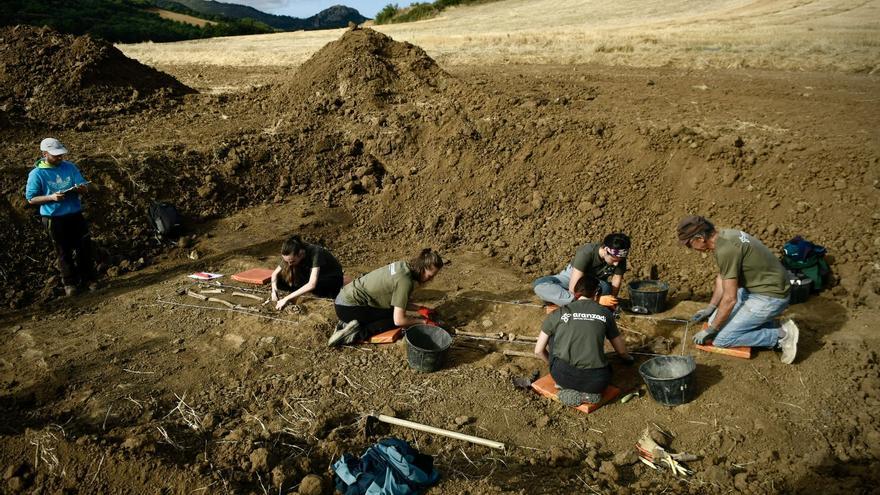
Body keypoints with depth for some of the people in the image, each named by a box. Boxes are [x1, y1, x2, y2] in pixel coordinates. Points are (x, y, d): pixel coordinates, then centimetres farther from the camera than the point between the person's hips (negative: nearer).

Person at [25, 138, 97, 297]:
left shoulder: (70, 167, 1)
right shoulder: (36, 174, -8)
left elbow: (83, 185, 1)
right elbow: (31, 199, -6)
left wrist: (84, 188, -23)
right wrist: (51, 197, -22)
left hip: (76, 215, 3)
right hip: (54, 219, -3)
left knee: (84, 248, 7)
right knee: (64, 252, 7)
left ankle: (88, 279, 20)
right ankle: (70, 283, 18)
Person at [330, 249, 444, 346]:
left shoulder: (403, 266, 2)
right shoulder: (405, 281, -24)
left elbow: (399, 302, 12)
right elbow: (399, 320, -21)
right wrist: (423, 321, -8)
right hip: (348, 308, -9)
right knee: (394, 318, -7)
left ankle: (348, 323, 10)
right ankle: (358, 332, -12)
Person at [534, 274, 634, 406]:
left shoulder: (557, 314, 9)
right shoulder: (605, 313, 11)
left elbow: (539, 350, 13)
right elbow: (621, 350, 24)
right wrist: (628, 358, 48)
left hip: (563, 376, 0)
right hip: (596, 381, 1)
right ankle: (589, 393, 6)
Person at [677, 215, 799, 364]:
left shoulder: (725, 250, -28)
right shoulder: (724, 235, 2)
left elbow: (730, 298, -24)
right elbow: (722, 277, 16)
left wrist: (710, 330, -13)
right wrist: (710, 308, 20)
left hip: (770, 297, -10)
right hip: (756, 289, 10)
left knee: (721, 339, -11)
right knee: (716, 318, 15)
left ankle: (780, 334, -3)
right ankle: (768, 325, 14)